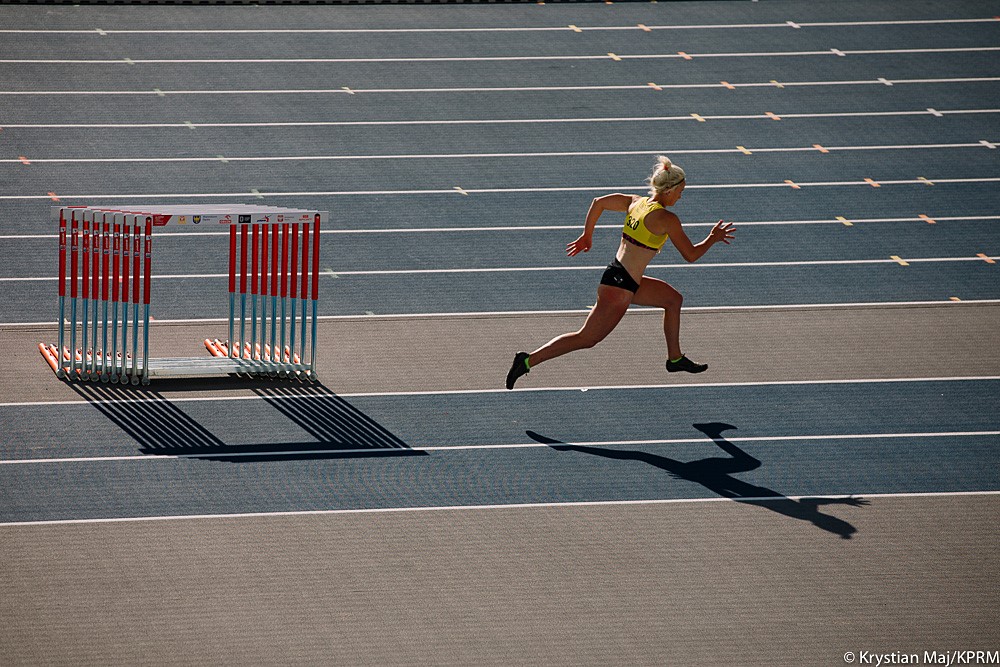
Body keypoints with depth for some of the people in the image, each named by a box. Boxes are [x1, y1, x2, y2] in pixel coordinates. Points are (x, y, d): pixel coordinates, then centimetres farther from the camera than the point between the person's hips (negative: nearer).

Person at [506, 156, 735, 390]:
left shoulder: (635, 202, 4)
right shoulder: (667, 219, -17)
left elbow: (599, 202, 13)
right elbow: (691, 255, -10)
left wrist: (587, 236, 24)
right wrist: (714, 238, 6)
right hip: (620, 286, -9)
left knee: (674, 299, 23)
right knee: (587, 338, -2)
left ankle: (675, 358, 32)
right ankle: (529, 360, -6)